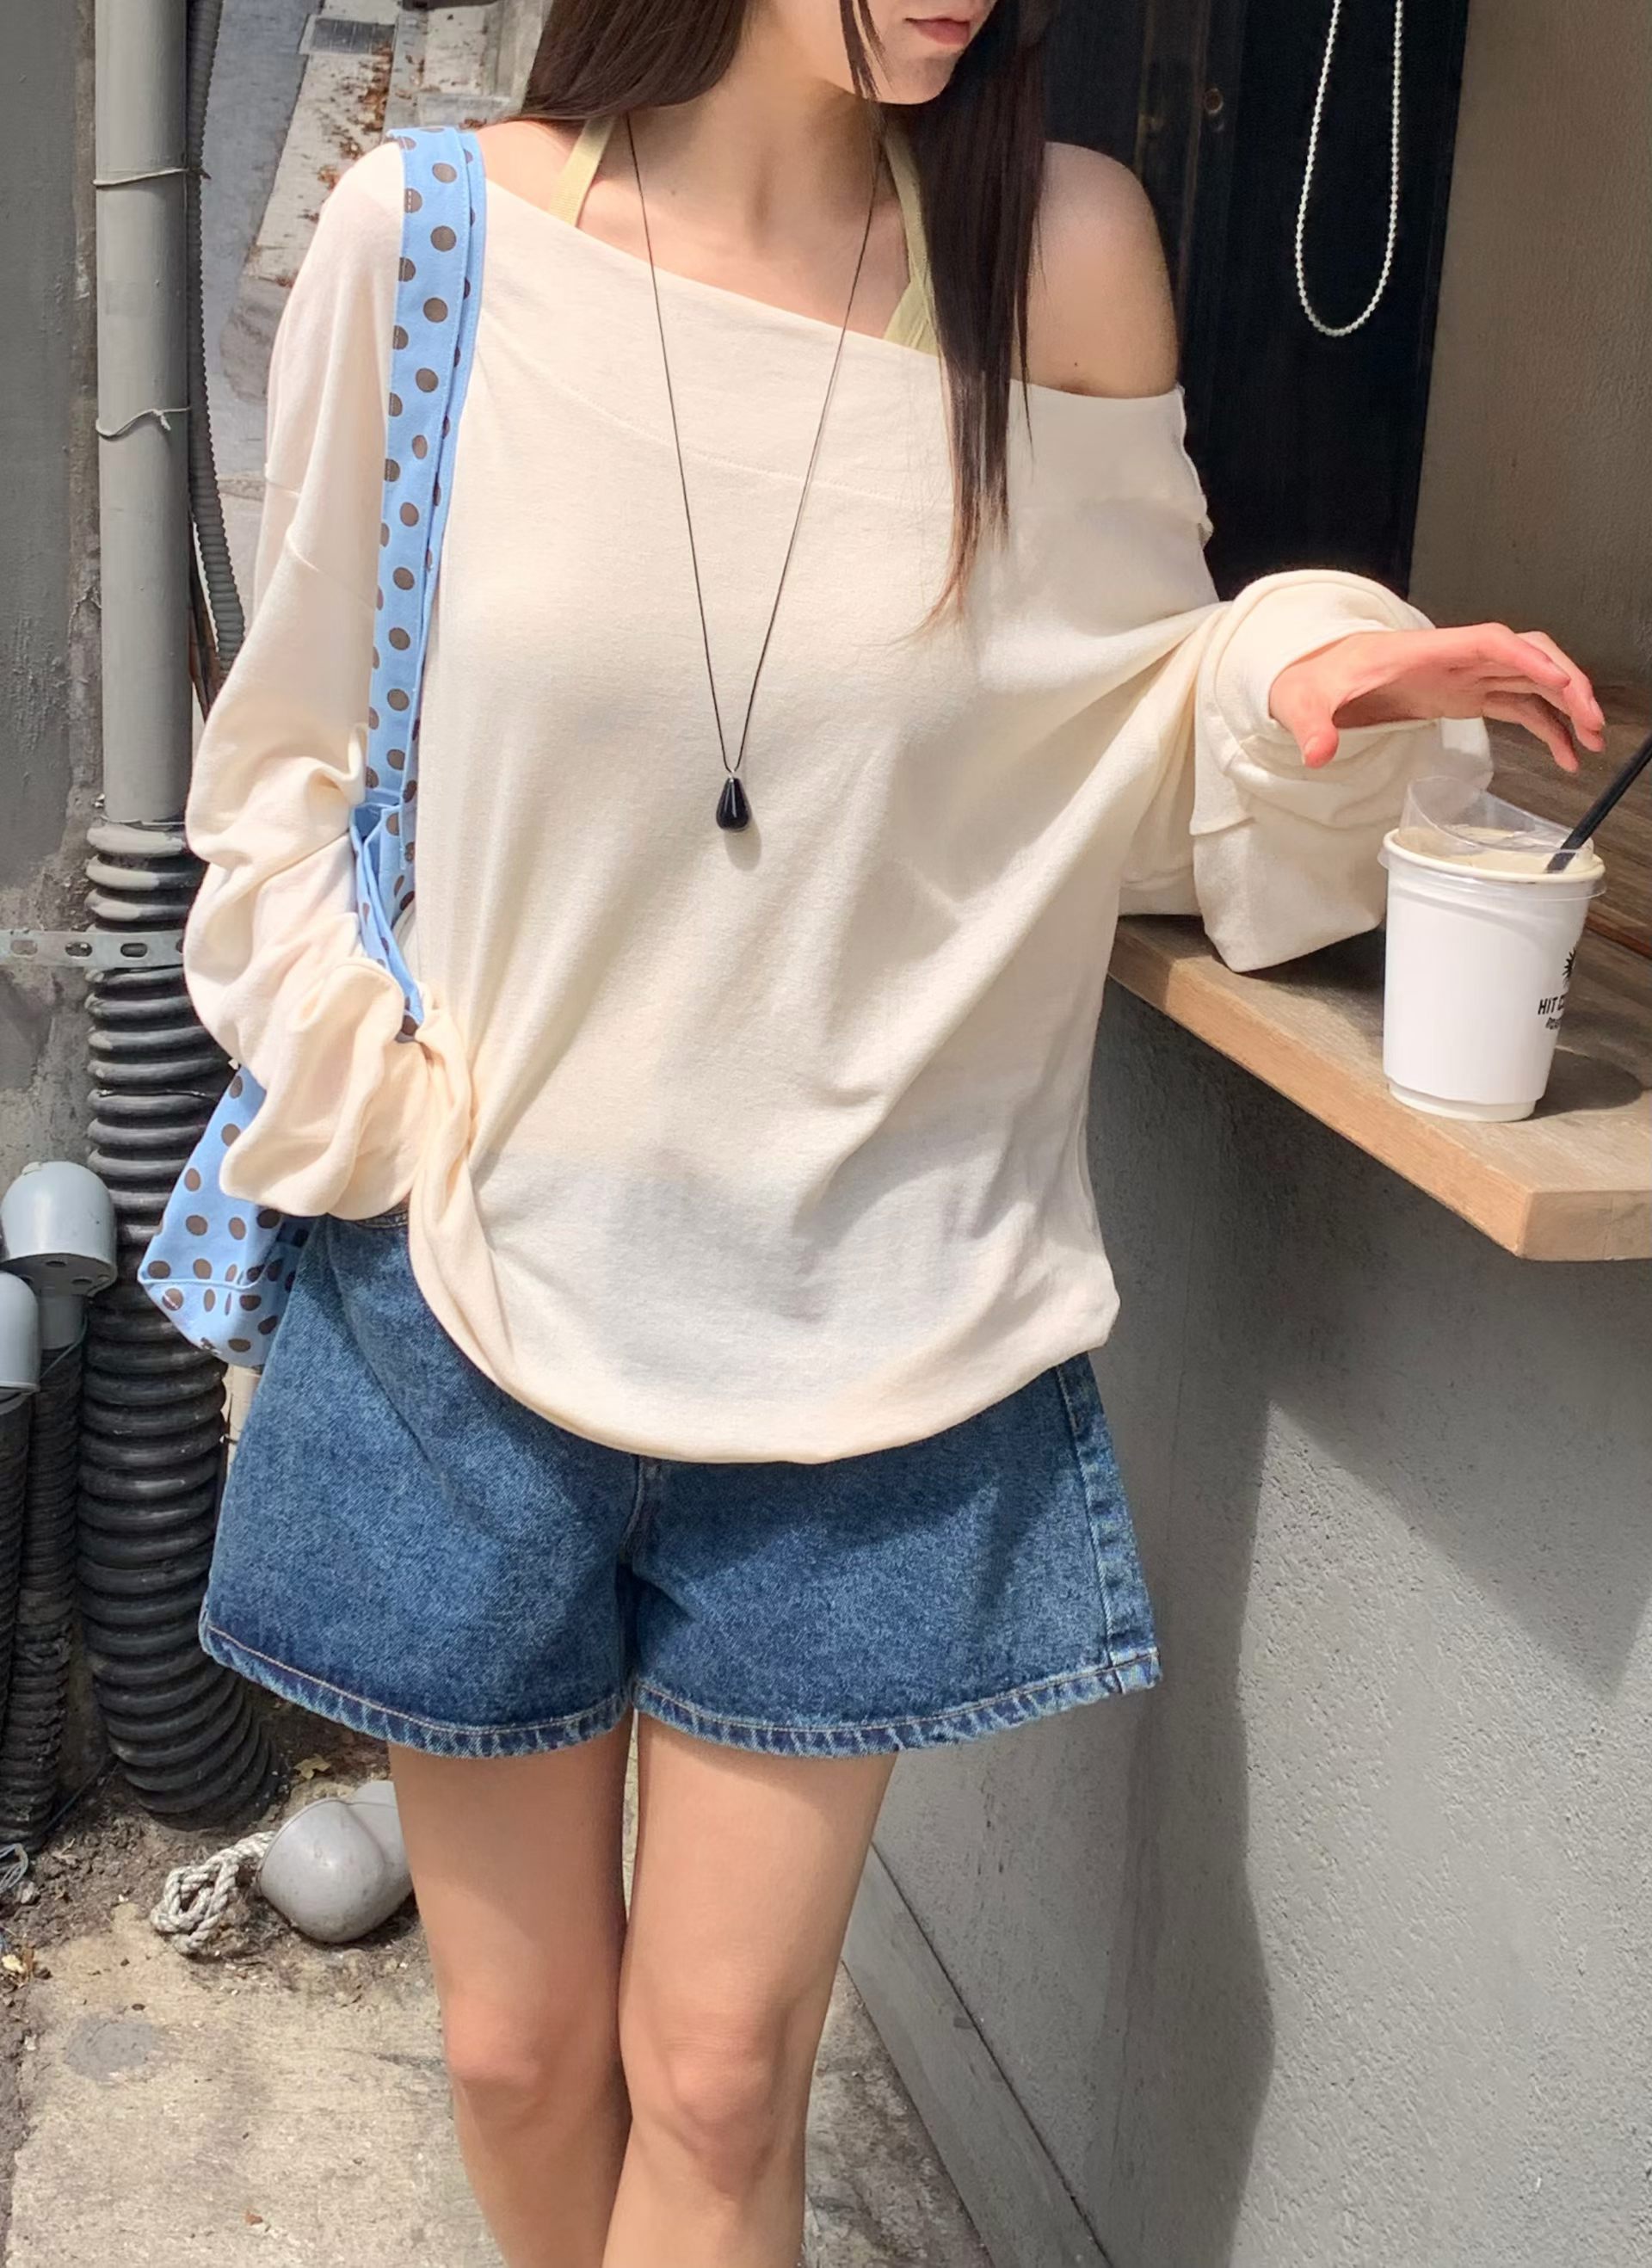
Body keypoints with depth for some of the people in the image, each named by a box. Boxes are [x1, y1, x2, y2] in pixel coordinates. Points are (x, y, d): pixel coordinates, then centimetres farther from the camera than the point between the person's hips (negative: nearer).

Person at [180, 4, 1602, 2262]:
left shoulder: (1061, 252, -6)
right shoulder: (432, 236, -7)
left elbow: (1137, 740, 3)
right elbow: (286, 759, 3)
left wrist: (1299, 680, -17)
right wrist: (368, 1103, -7)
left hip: (868, 1324, 0)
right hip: (483, 1293, 0)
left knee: (718, 2075, 10)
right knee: (522, 2047, 17)